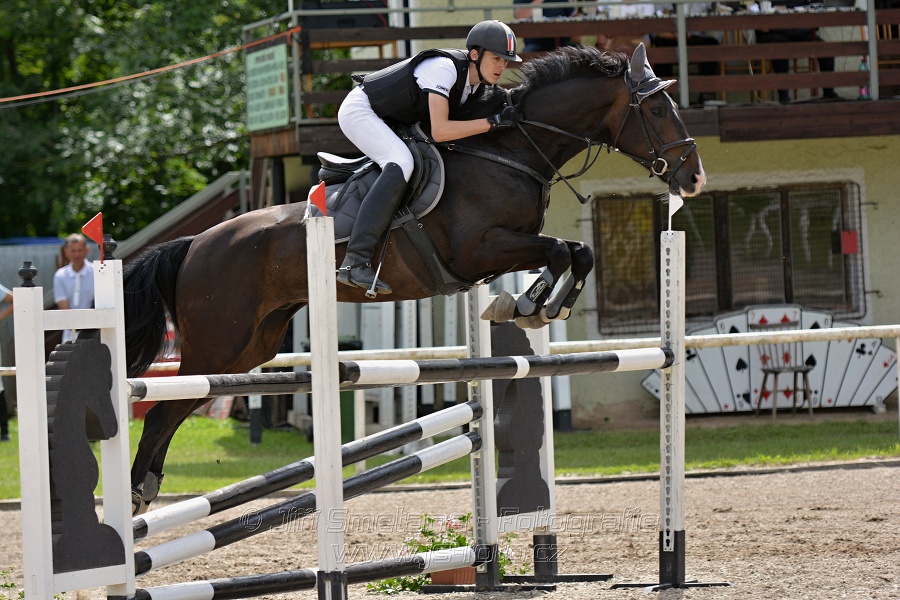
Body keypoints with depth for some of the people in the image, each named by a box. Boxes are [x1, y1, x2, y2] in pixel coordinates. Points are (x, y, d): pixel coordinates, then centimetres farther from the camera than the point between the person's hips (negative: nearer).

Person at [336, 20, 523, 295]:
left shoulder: (478, 85, -2)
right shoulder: (444, 68, -28)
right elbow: (439, 131, -35)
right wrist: (493, 122, -35)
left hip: (391, 122, 10)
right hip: (358, 111, -10)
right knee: (401, 164, -31)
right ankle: (354, 263, -40)